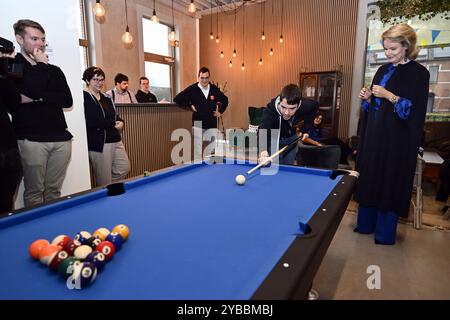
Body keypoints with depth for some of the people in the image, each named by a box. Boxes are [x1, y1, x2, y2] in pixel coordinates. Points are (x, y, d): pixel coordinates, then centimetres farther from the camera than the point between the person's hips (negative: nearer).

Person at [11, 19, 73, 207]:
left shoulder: (54, 70, 17)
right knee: (34, 193, 2)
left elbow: (67, 100, 3)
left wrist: (38, 98, -7)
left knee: (54, 191, 9)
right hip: (31, 139, -3)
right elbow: (33, 88, -15)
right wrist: (42, 64, -2)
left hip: (61, 138, 4)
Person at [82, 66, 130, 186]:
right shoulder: (84, 98, -10)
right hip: (98, 143, -8)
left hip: (115, 140, 8)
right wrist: (114, 124, -13)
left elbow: (115, 115, 19)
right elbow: (90, 122, -20)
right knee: (104, 181, 0)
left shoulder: (105, 98, 16)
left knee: (124, 169, 14)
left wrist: (120, 122, -5)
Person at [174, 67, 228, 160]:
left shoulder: (214, 89, 6)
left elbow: (225, 100, 22)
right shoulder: (192, 89, -4)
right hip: (198, 124, -4)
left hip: (212, 124, 4)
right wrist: (190, 105, -6)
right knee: (198, 152, -6)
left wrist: (220, 111, 12)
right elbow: (177, 99, -5)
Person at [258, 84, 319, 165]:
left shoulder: (306, 106, -28)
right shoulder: (271, 110, -39)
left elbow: (315, 106, -2)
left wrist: (306, 129, -8)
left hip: (291, 139, 3)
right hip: (273, 139, -3)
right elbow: (263, 131, -56)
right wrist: (263, 152, -77)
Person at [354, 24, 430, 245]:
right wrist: (367, 98, -2)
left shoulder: (419, 73, -6)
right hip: (373, 135, 6)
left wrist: (390, 96, -21)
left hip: (396, 139, -6)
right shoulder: (383, 70, 13)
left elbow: (416, 111, -12)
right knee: (368, 179, 9)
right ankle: (365, 223, 24)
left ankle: (385, 232, 16)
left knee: (390, 183, 0)